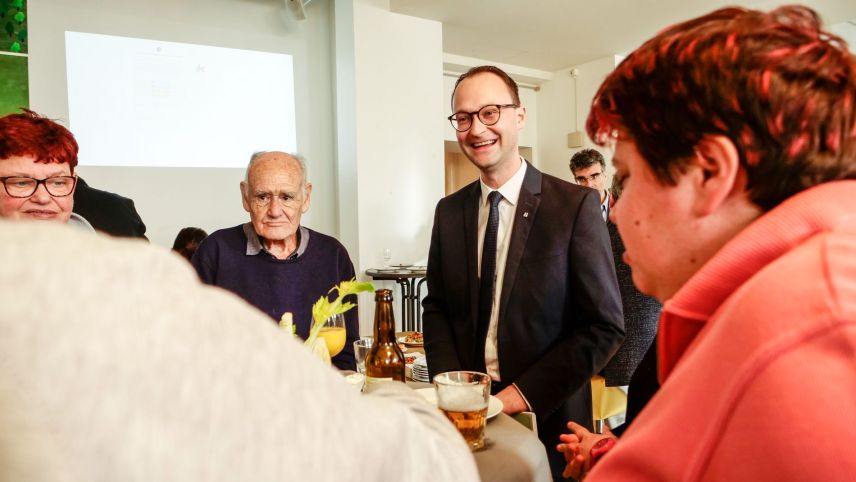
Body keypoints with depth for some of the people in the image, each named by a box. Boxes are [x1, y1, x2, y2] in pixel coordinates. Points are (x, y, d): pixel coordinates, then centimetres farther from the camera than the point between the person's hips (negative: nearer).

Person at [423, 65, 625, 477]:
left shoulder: (576, 205, -12)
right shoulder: (448, 211, 1)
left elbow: (604, 326, -11)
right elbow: (436, 308, 7)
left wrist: (523, 394, -15)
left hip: (546, 417, -3)